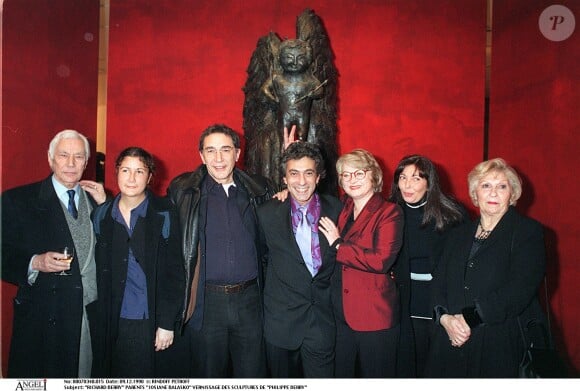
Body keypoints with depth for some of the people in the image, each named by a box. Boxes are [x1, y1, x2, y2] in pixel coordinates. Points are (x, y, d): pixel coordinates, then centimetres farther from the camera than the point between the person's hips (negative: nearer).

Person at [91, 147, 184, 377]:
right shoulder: (101, 215, 5)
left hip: (149, 323, -3)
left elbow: (174, 273, -5)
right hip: (110, 323, 3)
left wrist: (167, 323, -7)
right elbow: (98, 271, 9)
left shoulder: (164, 215, -5)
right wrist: (98, 320, 4)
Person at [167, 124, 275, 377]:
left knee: (253, 375, 11)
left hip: (249, 299, 1)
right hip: (206, 301, -1)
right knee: (208, 375, 15)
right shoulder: (183, 191, 0)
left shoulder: (259, 190, 5)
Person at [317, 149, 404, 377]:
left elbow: (381, 260, -23)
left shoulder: (389, 212, -9)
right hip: (342, 315, 6)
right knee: (342, 374, 17)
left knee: (375, 375, 10)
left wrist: (338, 245, -14)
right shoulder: (342, 210, 9)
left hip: (375, 317, -5)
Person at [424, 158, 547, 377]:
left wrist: (468, 318, -17)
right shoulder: (459, 235, 14)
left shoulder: (528, 232, -1)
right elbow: (439, 283, 8)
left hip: (503, 345, -4)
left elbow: (520, 289, -14)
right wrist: (445, 318, -11)